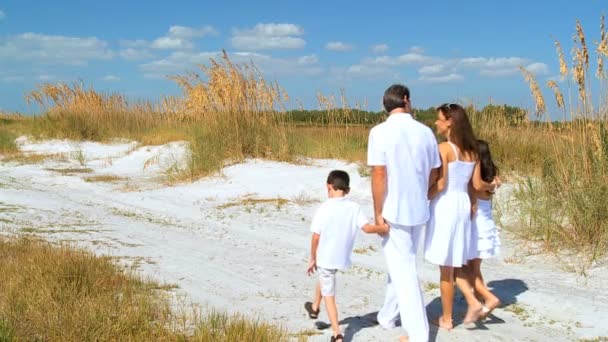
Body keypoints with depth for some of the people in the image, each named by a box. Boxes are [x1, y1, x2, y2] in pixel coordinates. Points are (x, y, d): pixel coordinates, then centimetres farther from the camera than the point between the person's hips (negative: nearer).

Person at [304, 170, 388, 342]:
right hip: (343, 257, 5)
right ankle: (314, 308, 52)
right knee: (324, 279, 33)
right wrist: (384, 227, -3)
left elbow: (316, 238, -11)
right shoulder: (354, 207, -7)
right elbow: (367, 228, -17)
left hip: (326, 257, -5)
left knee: (329, 295, 8)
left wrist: (312, 258, 1)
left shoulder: (324, 208, -15)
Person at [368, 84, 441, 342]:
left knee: (403, 270, 2)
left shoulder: (380, 132, -14)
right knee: (401, 264, 21)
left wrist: (378, 212, -10)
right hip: (418, 210, 5)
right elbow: (434, 173, 7)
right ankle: (388, 316, 36)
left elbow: (379, 175, -18)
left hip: (394, 211, -5)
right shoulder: (425, 132, -1)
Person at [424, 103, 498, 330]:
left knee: (445, 268, 4)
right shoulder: (472, 150, 6)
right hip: (463, 206, 7)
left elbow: (440, 184, -20)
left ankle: (446, 319, 15)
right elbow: (477, 185, 6)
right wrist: (490, 186, 27)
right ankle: (473, 302, 9)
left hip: (445, 207, -7)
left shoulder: (444, 148, -15)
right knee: (454, 264, 21)